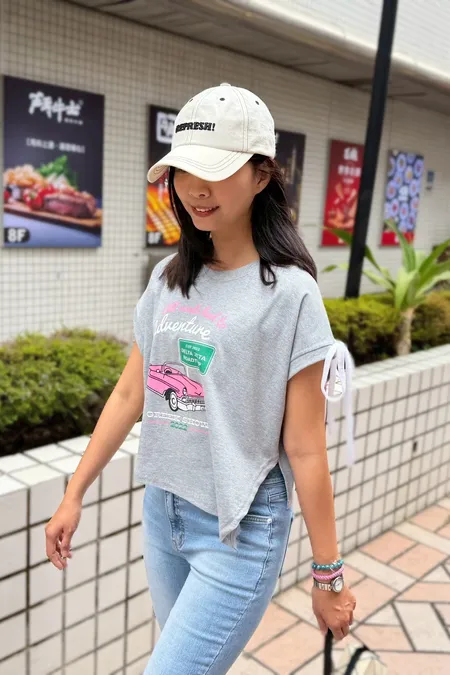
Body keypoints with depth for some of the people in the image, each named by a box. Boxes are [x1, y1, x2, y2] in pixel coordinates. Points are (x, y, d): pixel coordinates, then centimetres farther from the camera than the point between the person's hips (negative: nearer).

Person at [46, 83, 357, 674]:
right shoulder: (168, 279, 3)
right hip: (162, 511, 6)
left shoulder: (289, 293, -14)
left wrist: (328, 574, -6)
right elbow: (129, 395, 7)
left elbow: (304, 449, -13)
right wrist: (73, 496, 8)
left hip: (242, 533, -5)